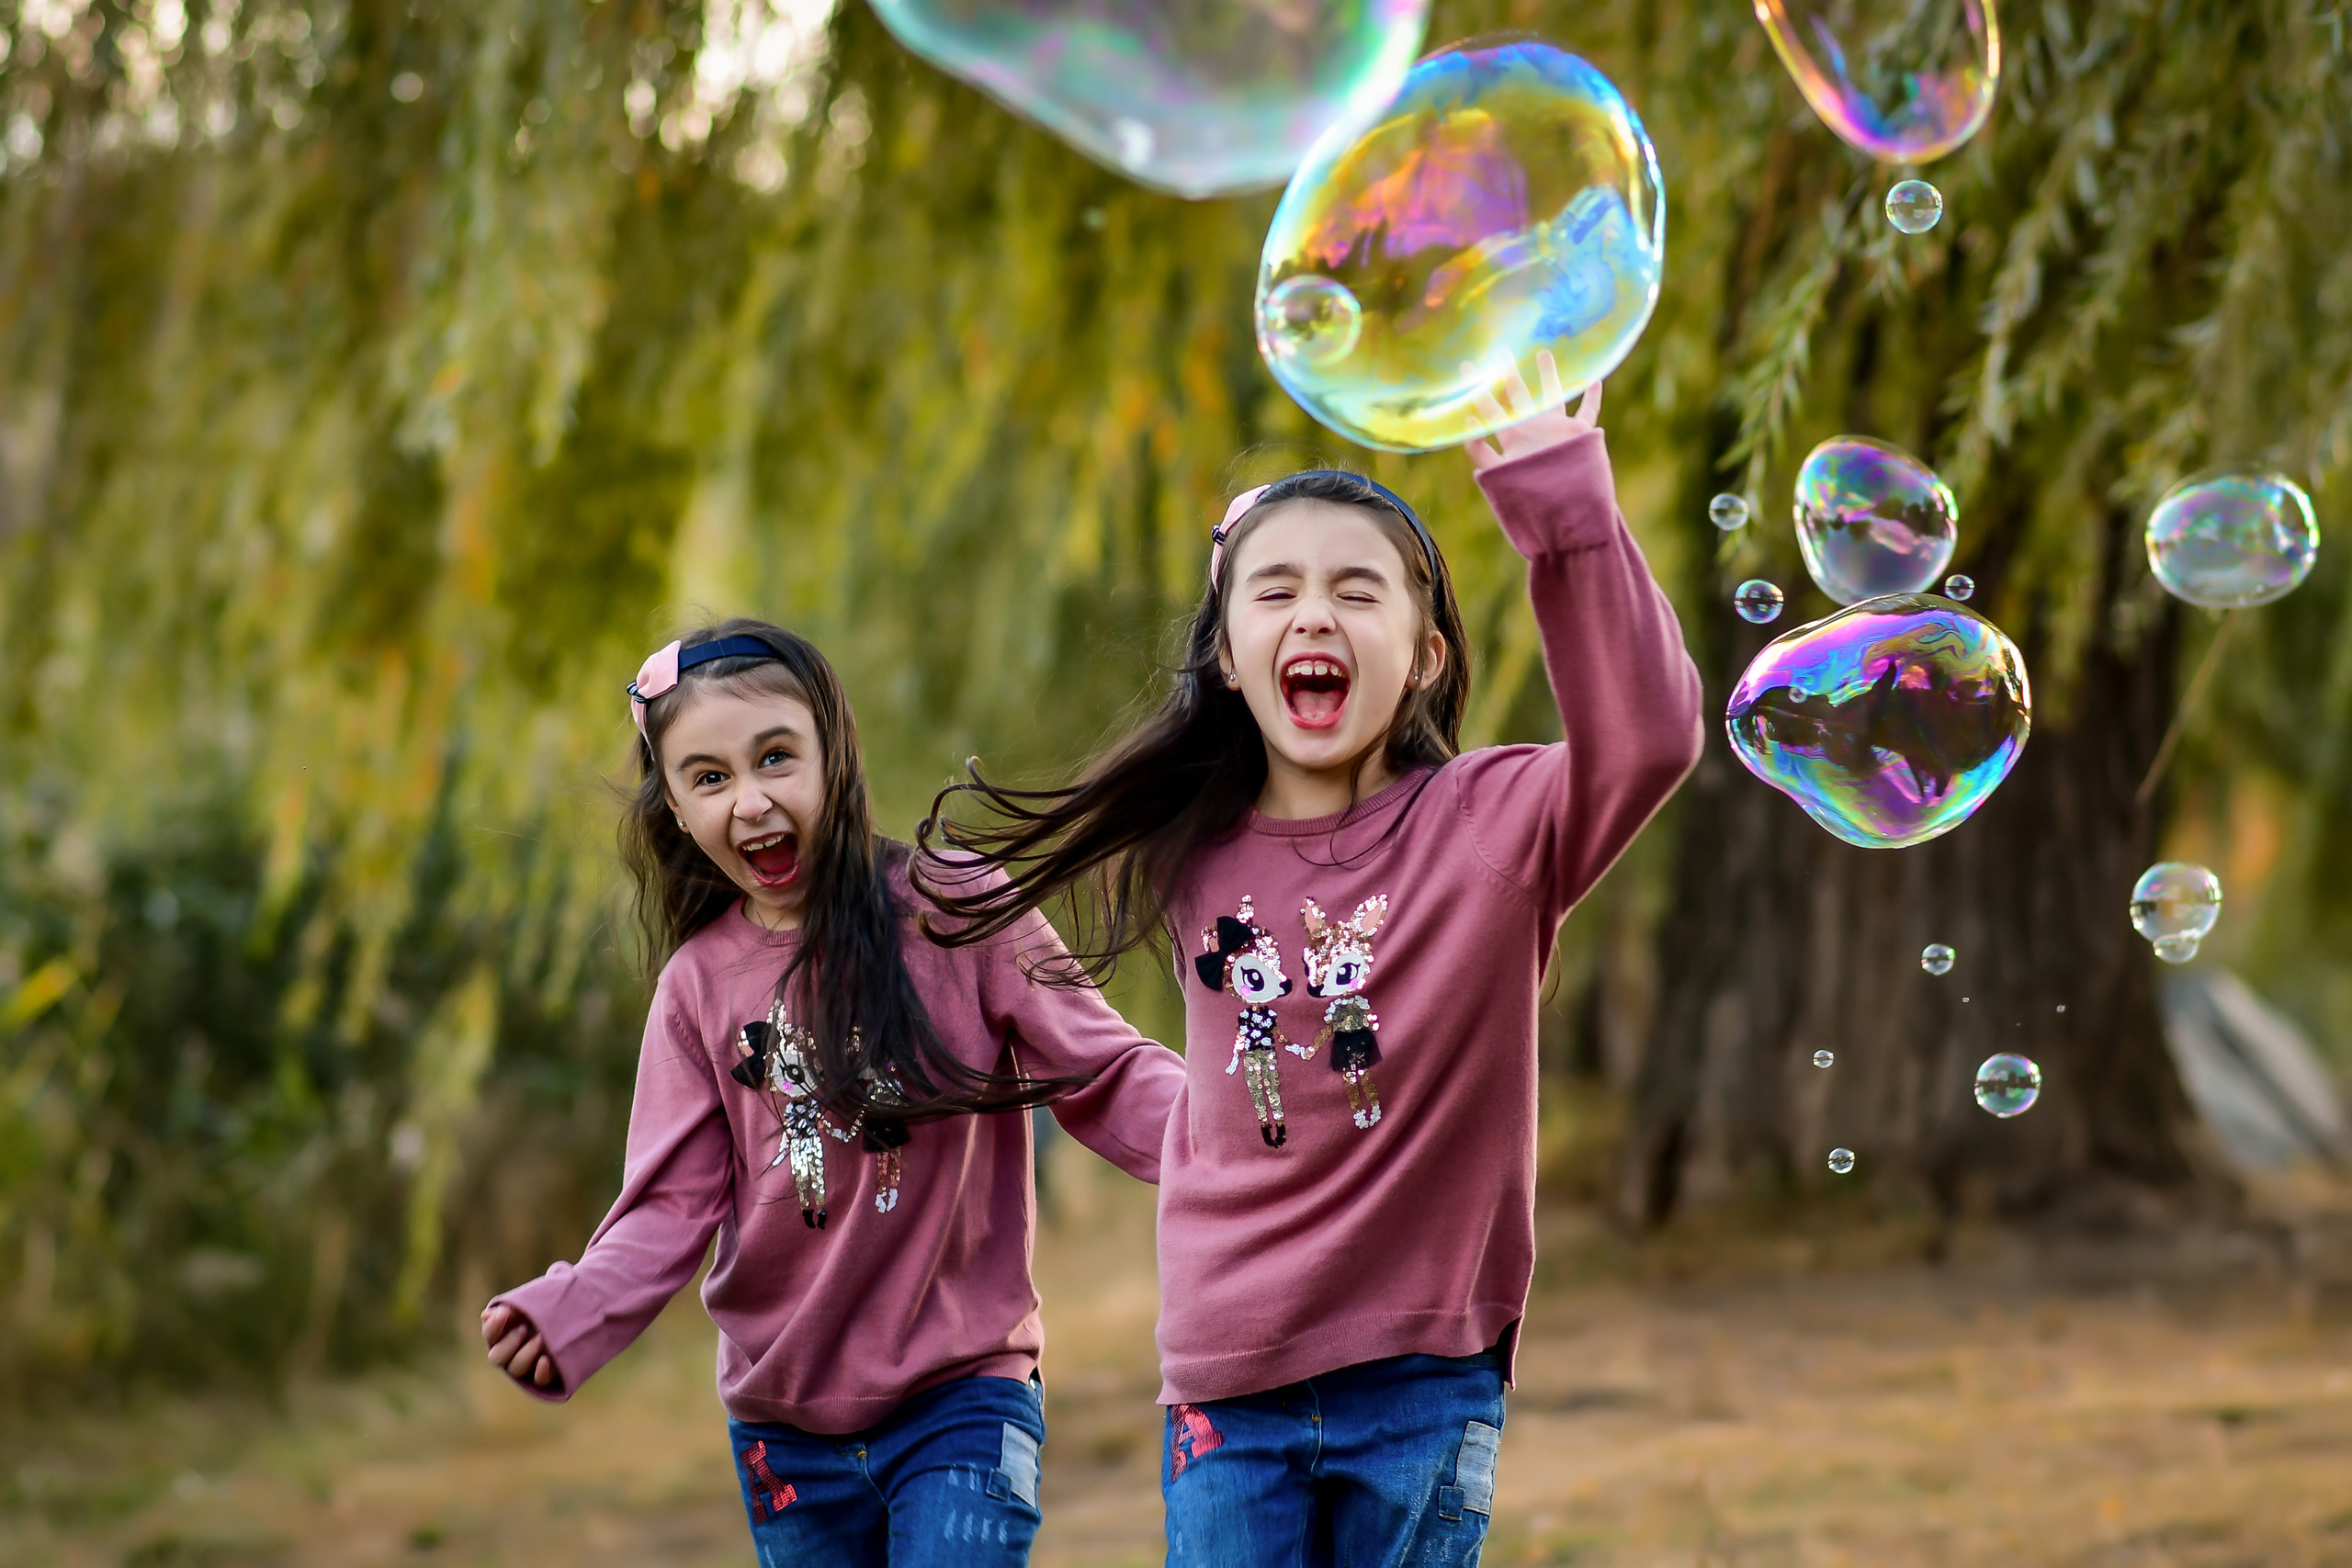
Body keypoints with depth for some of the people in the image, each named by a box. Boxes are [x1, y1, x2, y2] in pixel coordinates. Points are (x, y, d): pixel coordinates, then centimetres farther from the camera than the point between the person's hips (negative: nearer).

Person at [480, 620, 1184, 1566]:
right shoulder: (697, 984, 3)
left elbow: (1105, 1077, -6)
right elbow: (671, 1205, 1)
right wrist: (564, 1318, -18)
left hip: (961, 1401, -3)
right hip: (787, 1431, 3)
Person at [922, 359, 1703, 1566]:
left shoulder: (1489, 824, -7)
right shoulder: (1190, 858, 4)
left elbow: (1648, 734, -23)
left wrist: (1559, 498, -29)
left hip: (1424, 1381, -2)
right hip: (1230, 1385, 3)